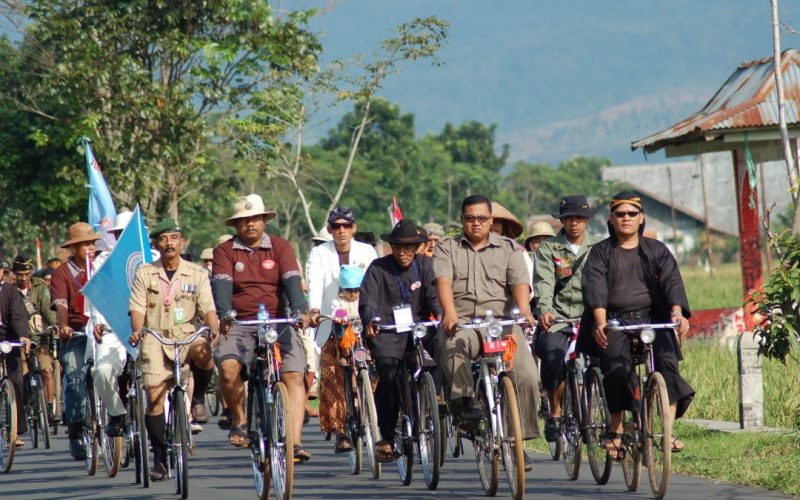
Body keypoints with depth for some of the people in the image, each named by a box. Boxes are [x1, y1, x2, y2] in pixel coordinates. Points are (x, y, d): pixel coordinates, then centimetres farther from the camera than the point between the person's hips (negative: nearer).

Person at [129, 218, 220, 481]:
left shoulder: (197, 274, 8)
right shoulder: (144, 274, 8)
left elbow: (207, 308, 2)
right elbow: (137, 309, 3)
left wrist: (214, 329, -18)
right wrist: (136, 331, -17)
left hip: (187, 335, 0)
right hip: (155, 339, 0)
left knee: (203, 353, -36)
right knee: (154, 397, -10)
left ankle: (197, 399, -7)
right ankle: (160, 458, 0)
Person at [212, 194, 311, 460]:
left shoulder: (280, 247, 7)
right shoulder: (225, 251, 5)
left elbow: (291, 280, -7)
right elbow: (221, 283, -10)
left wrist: (299, 310, -25)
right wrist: (226, 313, -30)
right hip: (240, 325, -1)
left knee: (294, 376, -16)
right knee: (228, 366, -27)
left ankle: (295, 442, -20)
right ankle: (238, 421, -2)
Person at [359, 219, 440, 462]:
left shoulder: (424, 265, 9)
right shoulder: (378, 268, 0)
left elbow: (433, 293, -1)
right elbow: (368, 301, -10)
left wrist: (440, 313, -23)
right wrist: (370, 321, -32)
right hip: (387, 333, -4)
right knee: (390, 375, -22)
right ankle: (386, 437, -15)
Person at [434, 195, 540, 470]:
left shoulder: (508, 248, 17)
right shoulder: (447, 248, 16)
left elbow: (520, 282, 1)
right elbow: (443, 281, -3)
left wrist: (524, 310, -21)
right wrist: (450, 313, -23)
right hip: (462, 322, -1)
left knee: (527, 375, -19)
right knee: (452, 345, -39)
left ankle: (519, 440, -8)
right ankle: (466, 400, -27)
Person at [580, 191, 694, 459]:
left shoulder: (657, 250, 13)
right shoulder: (601, 252, 9)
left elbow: (672, 281, -1)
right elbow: (595, 286, -6)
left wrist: (677, 312, -21)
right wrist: (600, 321, -24)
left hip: (651, 318, 1)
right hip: (614, 321, -1)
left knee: (667, 361, -22)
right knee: (617, 367, -25)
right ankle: (616, 430, -12)